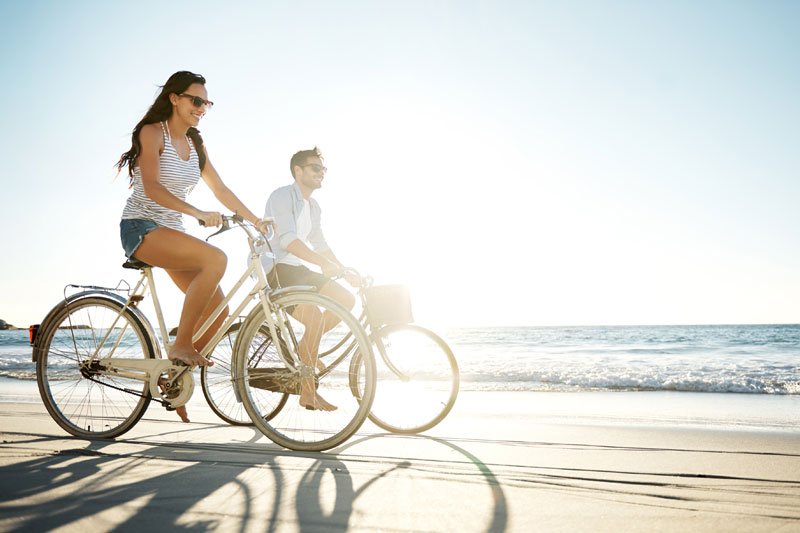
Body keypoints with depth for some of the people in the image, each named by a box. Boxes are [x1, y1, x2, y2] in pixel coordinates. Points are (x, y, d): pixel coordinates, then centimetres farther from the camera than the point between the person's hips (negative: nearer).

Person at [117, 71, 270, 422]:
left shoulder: (195, 145, 15)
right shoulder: (152, 132, -7)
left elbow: (220, 190, 16)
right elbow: (152, 189, -19)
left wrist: (255, 220, 8)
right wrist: (198, 214, -30)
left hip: (171, 233, 7)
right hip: (141, 227, -7)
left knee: (217, 310, -7)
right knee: (215, 259, -32)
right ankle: (180, 346, -22)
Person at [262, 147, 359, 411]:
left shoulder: (313, 207, 17)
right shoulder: (282, 196, -12)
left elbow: (320, 245, 17)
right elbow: (287, 239, -26)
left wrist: (346, 272, 6)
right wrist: (323, 263, -37)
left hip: (297, 269, 9)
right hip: (274, 269, -9)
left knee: (346, 300, -4)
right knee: (315, 318, -27)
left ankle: (306, 349, 9)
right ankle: (308, 393, -16)